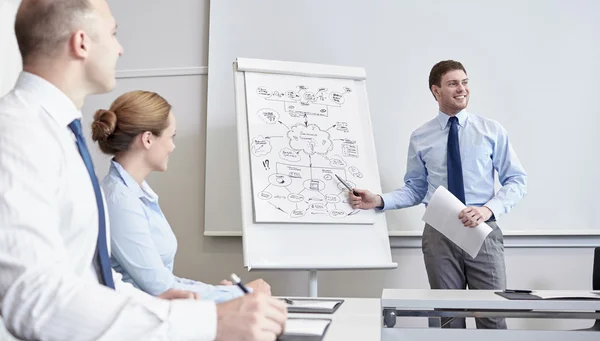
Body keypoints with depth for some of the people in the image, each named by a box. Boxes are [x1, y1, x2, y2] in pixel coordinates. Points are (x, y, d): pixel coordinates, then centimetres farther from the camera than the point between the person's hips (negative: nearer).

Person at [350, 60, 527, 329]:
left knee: (492, 315, 0)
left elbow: (516, 181, 2)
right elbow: (415, 189, 8)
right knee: (448, 317, 9)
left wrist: (489, 208, -15)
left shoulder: (491, 130, 4)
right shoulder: (420, 138, 5)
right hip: (438, 234, 1)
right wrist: (379, 201, -8)